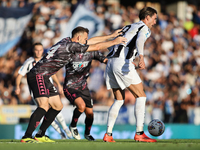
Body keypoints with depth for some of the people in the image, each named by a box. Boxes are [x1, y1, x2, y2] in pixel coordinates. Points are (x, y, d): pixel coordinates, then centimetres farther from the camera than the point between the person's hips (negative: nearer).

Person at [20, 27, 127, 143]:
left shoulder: (67, 41, 13)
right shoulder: (71, 45, -14)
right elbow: (96, 47, -10)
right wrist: (114, 42, 2)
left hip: (44, 78, 11)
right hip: (38, 76, -11)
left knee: (57, 106, 12)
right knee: (44, 105, -25)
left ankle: (40, 135, 16)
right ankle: (26, 137, -27)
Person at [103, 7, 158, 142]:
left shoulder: (128, 27, 28)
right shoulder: (145, 28, 4)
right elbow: (139, 40, -19)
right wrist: (141, 58, -35)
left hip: (111, 62, 8)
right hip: (123, 63, -8)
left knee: (119, 100, 16)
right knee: (141, 96, -1)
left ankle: (108, 134, 8)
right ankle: (139, 133, -9)